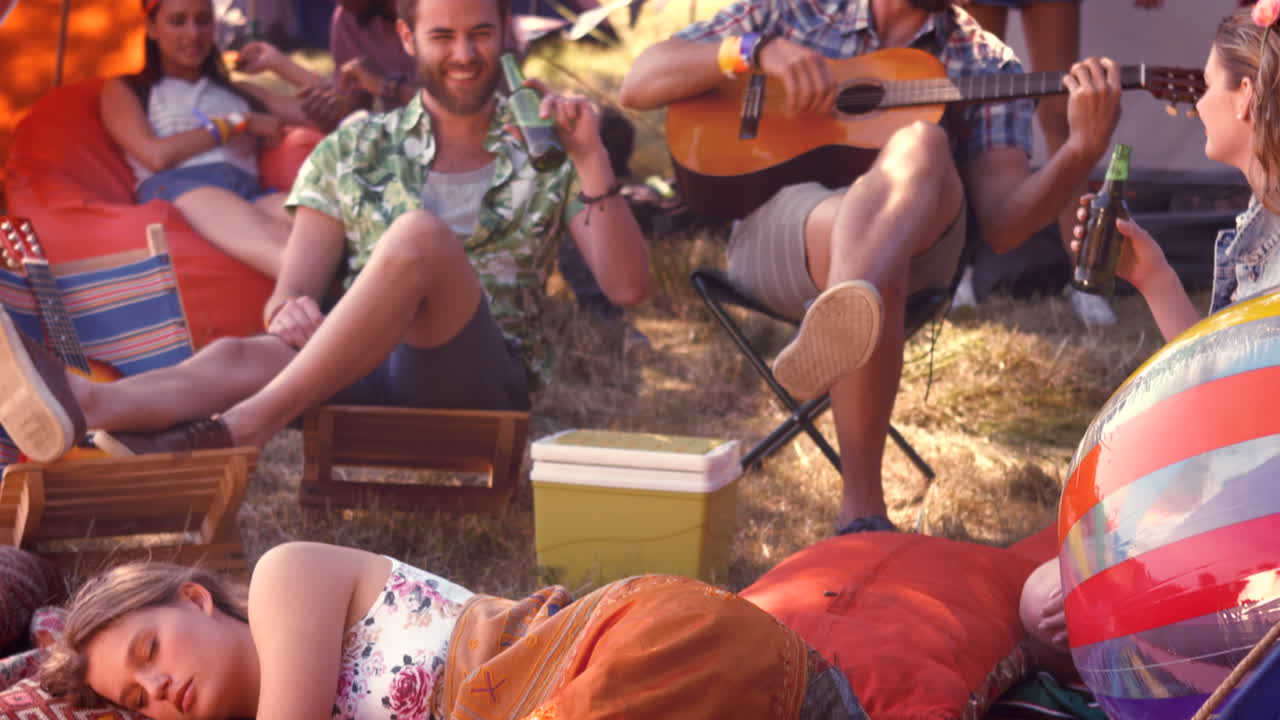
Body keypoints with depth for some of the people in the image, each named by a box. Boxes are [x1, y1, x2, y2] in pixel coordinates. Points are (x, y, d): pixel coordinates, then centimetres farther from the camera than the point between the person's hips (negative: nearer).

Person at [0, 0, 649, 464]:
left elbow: (627, 286, 0)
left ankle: (238, 428, -41)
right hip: (368, 375, 2)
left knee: (419, 234, -31)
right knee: (239, 356, -32)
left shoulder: (544, 154, 10)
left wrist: (592, 158, -13)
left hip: (485, 385, -2)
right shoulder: (353, 151, 14)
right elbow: (290, 295, 6)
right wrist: (289, 310, -20)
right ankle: (81, 403, -63)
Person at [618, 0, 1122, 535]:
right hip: (779, 223, 0)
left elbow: (1001, 224, 3)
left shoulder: (987, 65, 18)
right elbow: (639, 84, 11)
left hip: (917, 242, 0)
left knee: (922, 144, -34)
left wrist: (1085, 147, -15)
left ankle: (833, 331, -65)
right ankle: (861, 508, -47)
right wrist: (760, 50, -5)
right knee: (849, 231, -37)